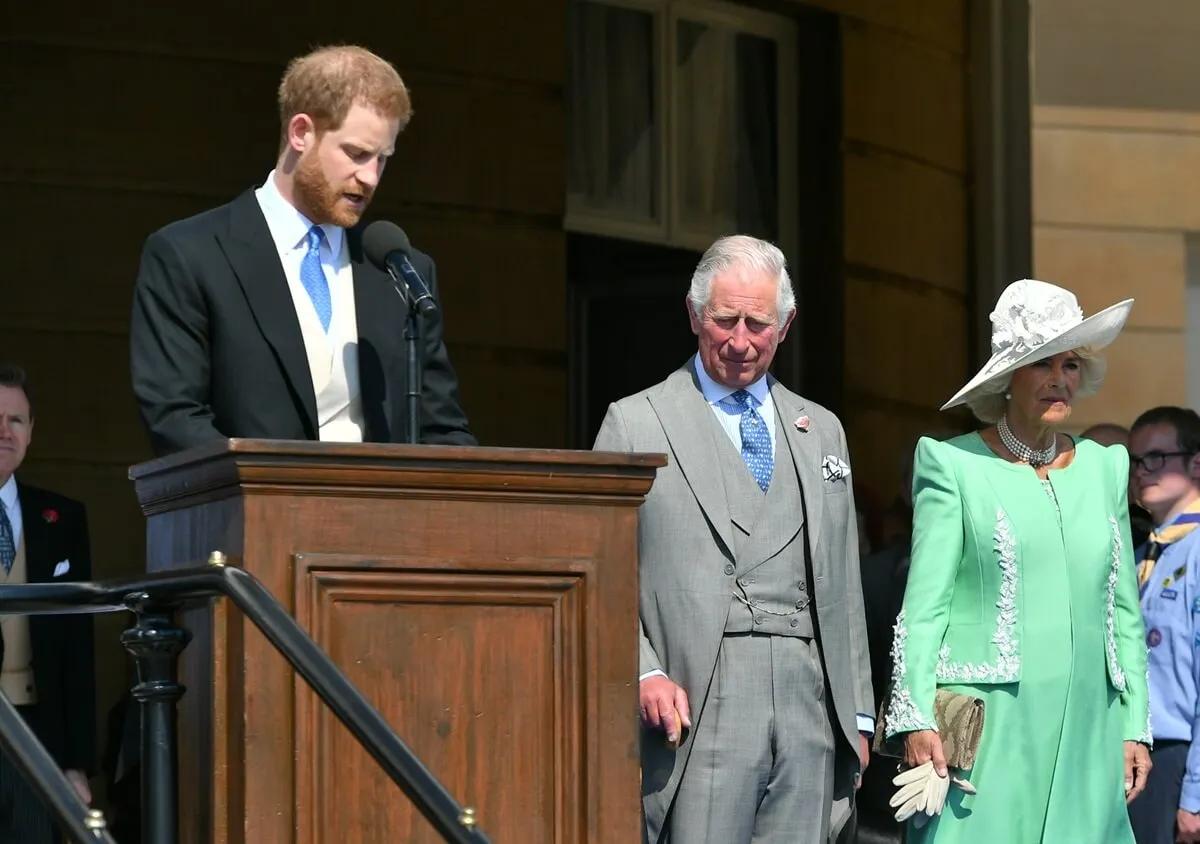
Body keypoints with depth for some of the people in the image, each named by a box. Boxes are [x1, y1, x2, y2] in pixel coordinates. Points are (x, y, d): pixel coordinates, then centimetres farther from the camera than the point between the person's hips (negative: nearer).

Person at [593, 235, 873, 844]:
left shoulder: (822, 430, 20)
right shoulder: (635, 423, 6)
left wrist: (857, 714, 15)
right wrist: (643, 673, -13)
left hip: (809, 703, 4)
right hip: (699, 703, -4)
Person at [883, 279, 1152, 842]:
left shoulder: (1104, 467, 15)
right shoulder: (953, 465, 1)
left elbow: (1124, 610, 17)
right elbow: (923, 605, -3)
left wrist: (1136, 725, 11)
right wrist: (916, 719, -11)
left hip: (1085, 728, 4)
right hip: (986, 729, -4)